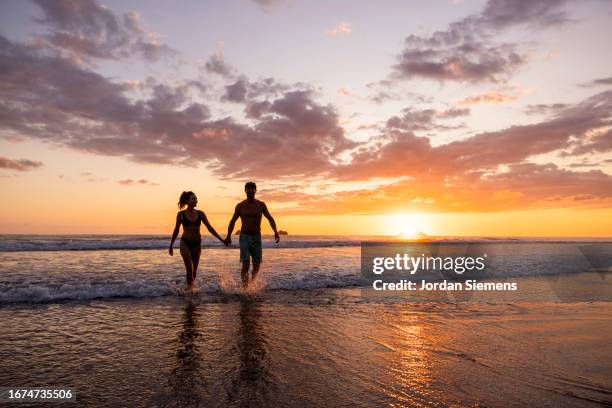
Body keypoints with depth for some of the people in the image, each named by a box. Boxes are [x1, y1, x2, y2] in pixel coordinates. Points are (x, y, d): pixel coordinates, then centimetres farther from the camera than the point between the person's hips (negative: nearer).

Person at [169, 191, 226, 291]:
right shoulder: (181, 214, -5)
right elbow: (176, 230, 5)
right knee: (189, 268, -14)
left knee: (194, 269, 11)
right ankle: (189, 287, 1)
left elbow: (210, 228, 1)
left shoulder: (200, 214, -1)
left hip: (197, 243, 2)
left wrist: (221, 239, -4)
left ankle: (192, 285, 35)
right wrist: (171, 246, 10)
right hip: (185, 243, -2)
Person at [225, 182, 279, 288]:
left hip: (257, 237, 1)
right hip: (244, 237, -1)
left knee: (257, 264, 5)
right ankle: (245, 286, -8)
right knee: (246, 263, -15)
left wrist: (275, 232, -19)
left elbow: (270, 218, -5)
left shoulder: (261, 205, 0)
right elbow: (233, 221, 11)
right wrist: (228, 236, 8)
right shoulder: (240, 206, 0)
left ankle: (252, 281, 32)